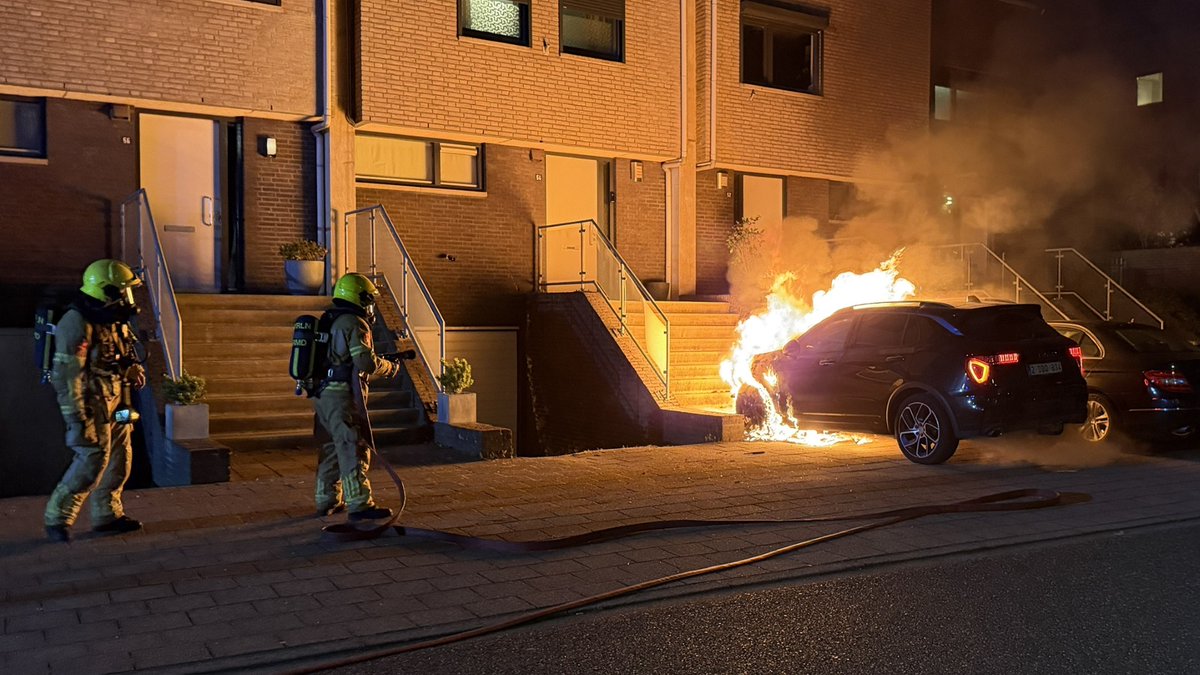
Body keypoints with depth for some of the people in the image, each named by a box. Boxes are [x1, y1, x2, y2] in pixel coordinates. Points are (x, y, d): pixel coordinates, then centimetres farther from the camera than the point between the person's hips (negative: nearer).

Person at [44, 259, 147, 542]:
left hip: (114, 402, 9)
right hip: (92, 404, -9)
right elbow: (66, 374, -22)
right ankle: (57, 518, 6)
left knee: (119, 458, 11)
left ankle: (108, 515, 23)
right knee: (92, 461, -9)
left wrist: (133, 369, 3)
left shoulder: (113, 321, 10)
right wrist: (76, 418, -24)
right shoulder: (77, 323, -19)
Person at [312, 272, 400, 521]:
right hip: (342, 395, -9)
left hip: (322, 394, 9)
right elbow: (367, 363, -19)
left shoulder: (328, 322, 17)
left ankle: (327, 501, 23)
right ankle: (360, 505, -6)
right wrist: (390, 368, -1)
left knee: (331, 447, 16)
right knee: (353, 449, -7)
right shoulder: (355, 323, -12)